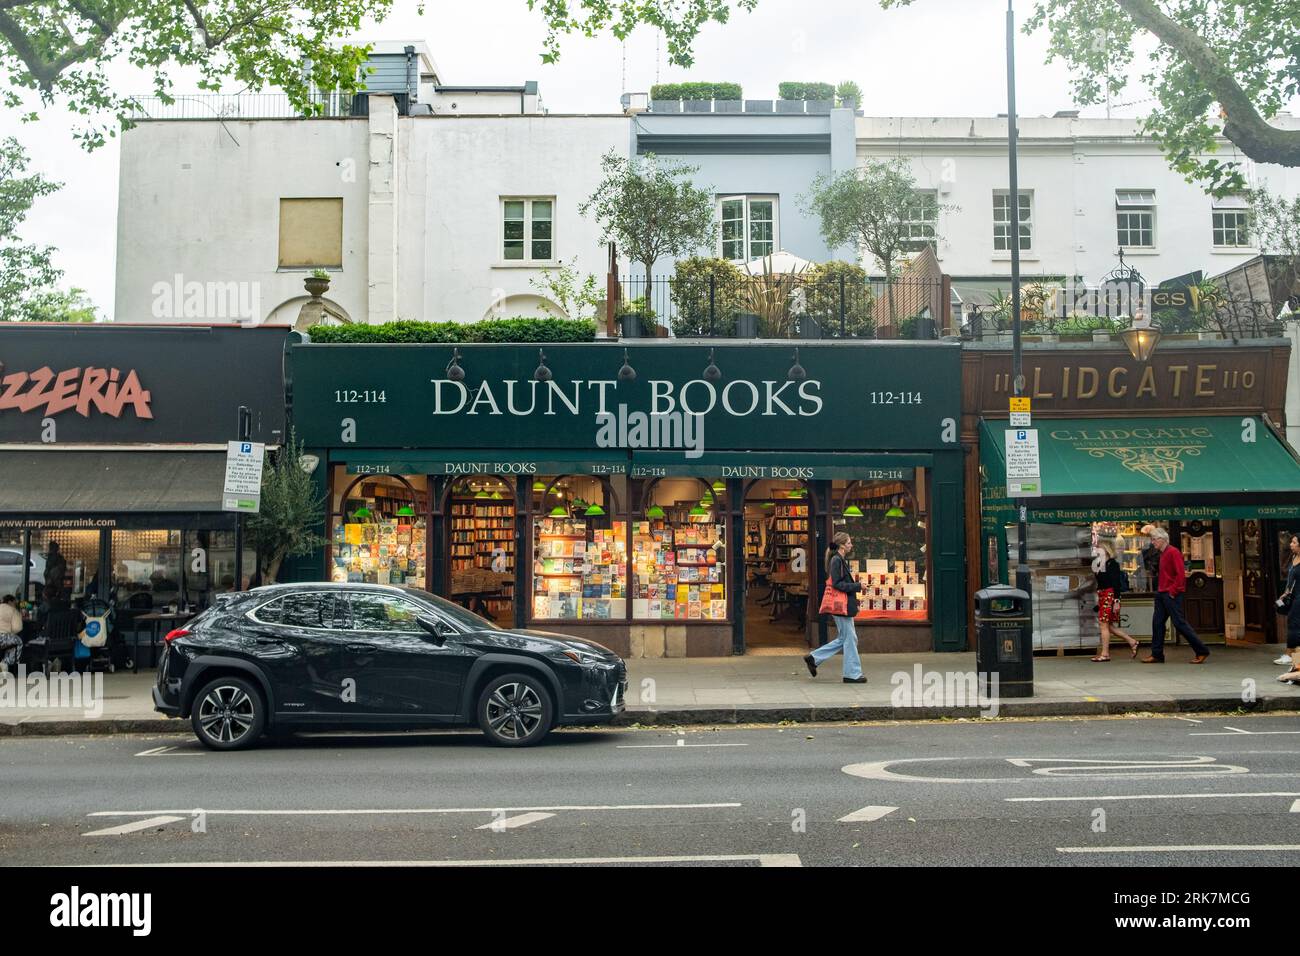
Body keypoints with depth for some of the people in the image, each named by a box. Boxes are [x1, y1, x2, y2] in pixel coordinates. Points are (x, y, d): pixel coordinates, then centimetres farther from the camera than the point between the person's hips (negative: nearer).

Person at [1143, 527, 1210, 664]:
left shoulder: (1173, 552, -12)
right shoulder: (1162, 554, 16)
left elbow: (1181, 574, -19)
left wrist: (1173, 591, -17)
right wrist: (1160, 589, 13)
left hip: (1172, 595, -9)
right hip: (1161, 594, 9)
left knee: (1179, 623, -7)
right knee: (1157, 622, 5)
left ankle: (1202, 651, 2)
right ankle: (1157, 654, 8)